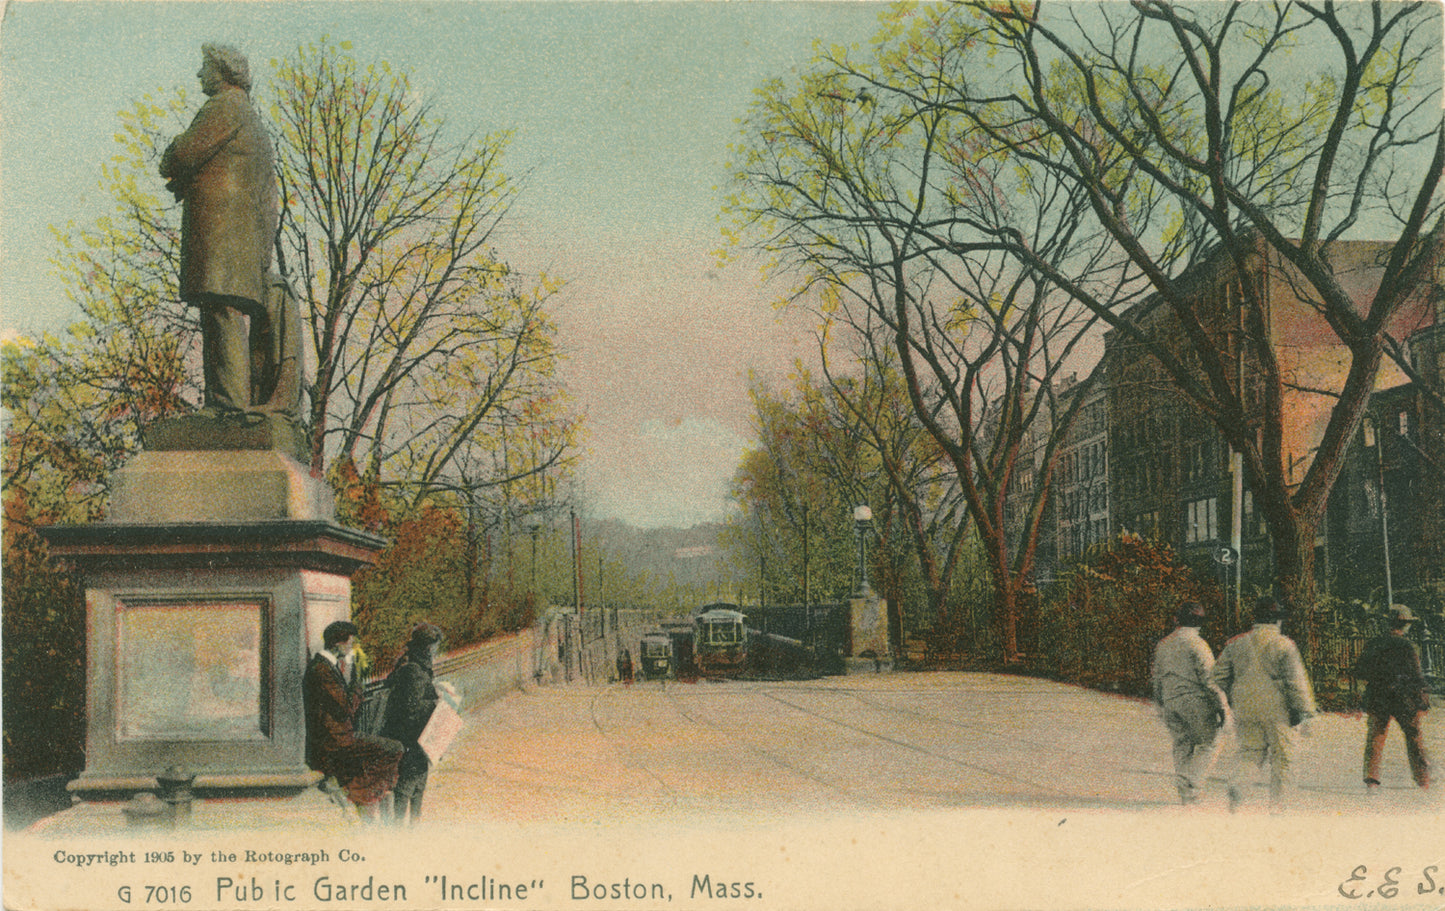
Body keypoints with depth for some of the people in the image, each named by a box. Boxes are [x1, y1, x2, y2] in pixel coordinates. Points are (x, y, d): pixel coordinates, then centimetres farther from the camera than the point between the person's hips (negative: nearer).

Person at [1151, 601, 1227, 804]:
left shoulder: (1163, 645, 11)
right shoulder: (1196, 643, -10)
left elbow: (1157, 678, 17)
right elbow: (1209, 678, -12)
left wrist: (1161, 707, 25)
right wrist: (1220, 705, -8)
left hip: (1171, 703, 6)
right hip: (1195, 700, -6)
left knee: (1182, 745, 12)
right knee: (1209, 743, 4)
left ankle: (1185, 794, 11)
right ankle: (1190, 781, -9)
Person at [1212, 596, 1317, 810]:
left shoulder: (1236, 643, 7)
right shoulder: (1284, 645, -6)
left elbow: (1220, 676, 11)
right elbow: (1296, 680, -9)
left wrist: (1224, 704, 24)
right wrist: (1304, 712, -4)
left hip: (1245, 708, 3)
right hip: (1276, 709, -3)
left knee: (1250, 749, 12)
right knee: (1281, 756, 9)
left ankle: (1237, 778, -17)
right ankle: (1276, 804, 9)